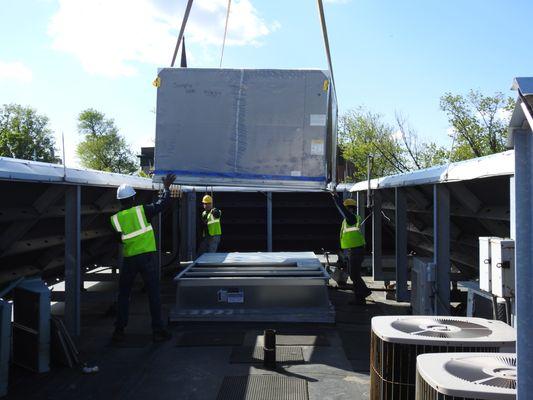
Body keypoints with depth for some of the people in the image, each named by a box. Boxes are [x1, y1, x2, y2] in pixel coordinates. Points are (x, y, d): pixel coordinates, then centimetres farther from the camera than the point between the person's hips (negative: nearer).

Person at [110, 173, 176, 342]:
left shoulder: (115, 219, 1)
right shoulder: (142, 210, -6)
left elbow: (118, 237, 11)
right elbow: (161, 204, 3)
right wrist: (166, 188, 18)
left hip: (129, 260, 2)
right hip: (147, 257, -2)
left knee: (123, 295, 16)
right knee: (154, 294, 4)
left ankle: (119, 331, 18)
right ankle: (158, 330, 6)